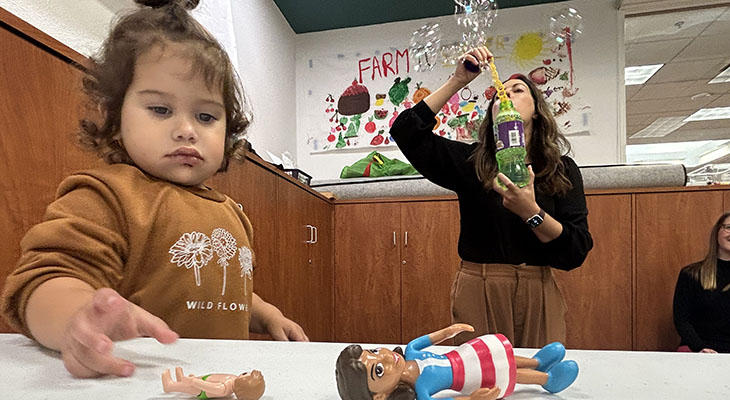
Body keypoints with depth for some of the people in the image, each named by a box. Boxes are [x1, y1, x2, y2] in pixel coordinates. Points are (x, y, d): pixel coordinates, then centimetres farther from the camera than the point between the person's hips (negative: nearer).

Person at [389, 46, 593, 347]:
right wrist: (458, 81, -8)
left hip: (537, 295, 1)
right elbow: (405, 131, -9)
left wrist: (531, 212, -22)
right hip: (478, 292, -1)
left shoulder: (563, 169, 4)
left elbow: (578, 251, -5)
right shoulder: (470, 161, 2)